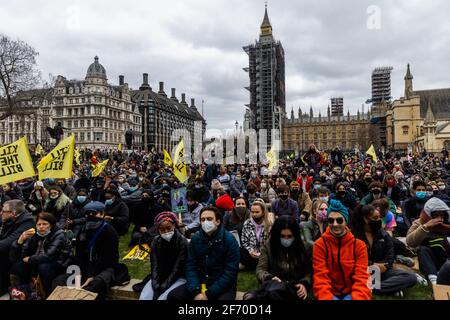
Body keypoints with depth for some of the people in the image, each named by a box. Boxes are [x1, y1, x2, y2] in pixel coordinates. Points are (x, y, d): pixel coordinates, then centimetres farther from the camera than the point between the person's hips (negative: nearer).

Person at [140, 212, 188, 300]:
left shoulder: (182, 241, -14)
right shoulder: (155, 241, -2)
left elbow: (178, 267, -15)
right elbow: (154, 266, -4)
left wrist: (164, 286, -19)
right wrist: (156, 286, -17)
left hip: (178, 278, -4)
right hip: (159, 278, 4)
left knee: (162, 298, -27)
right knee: (143, 297, -18)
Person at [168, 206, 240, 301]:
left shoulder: (230, 240, -12)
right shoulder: (195, 239, 1)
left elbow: (230, 272, -15)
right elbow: (190, 266, -2)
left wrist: (209, 294, -19)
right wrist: (196, 292, -15)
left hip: (223, 286, -4)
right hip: (200, 283, 4)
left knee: (223, 298, -34)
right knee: (173, 295, -12)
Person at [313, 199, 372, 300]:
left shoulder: (359, 245, -2)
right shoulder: (319, 245, -6)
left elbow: (361, 278, -7)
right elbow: (320, 278, -11)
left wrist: (358, 298, -24)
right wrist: (326, 298, -27)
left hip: (351, 293, 1)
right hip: (330, 293, -1)